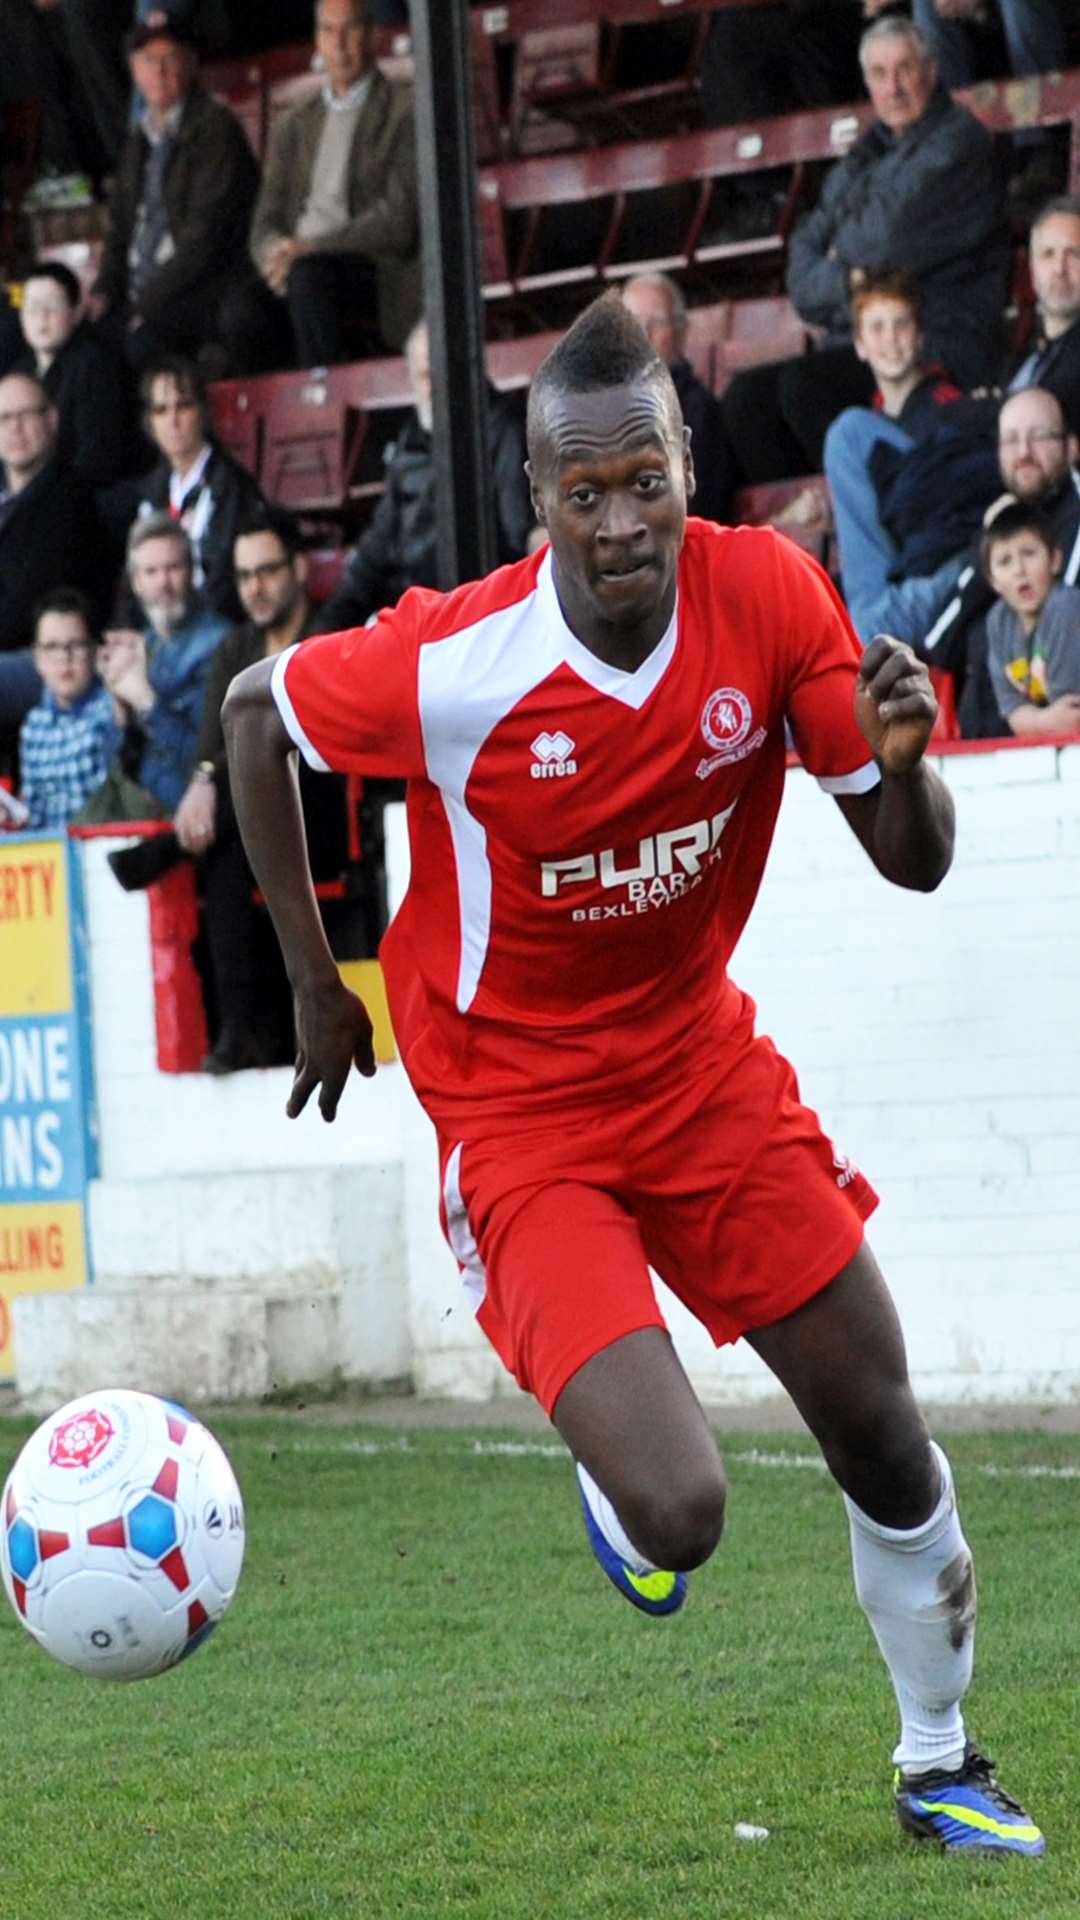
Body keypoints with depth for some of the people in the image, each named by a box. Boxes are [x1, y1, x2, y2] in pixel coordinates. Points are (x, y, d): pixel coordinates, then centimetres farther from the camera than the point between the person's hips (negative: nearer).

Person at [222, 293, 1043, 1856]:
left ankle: (939, 1765, 34)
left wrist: (901, 758, -29)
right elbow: (255, 711, -4)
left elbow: (913, 863, -6)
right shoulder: (450, 666, -25)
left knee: (882, 1435, 9)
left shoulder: (768, 595, -14)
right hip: (519, 1111, -4)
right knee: (679, 1516, -18)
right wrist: (313, 980, 0)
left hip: (701, 1060, 4)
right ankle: (621, 1489, 22)